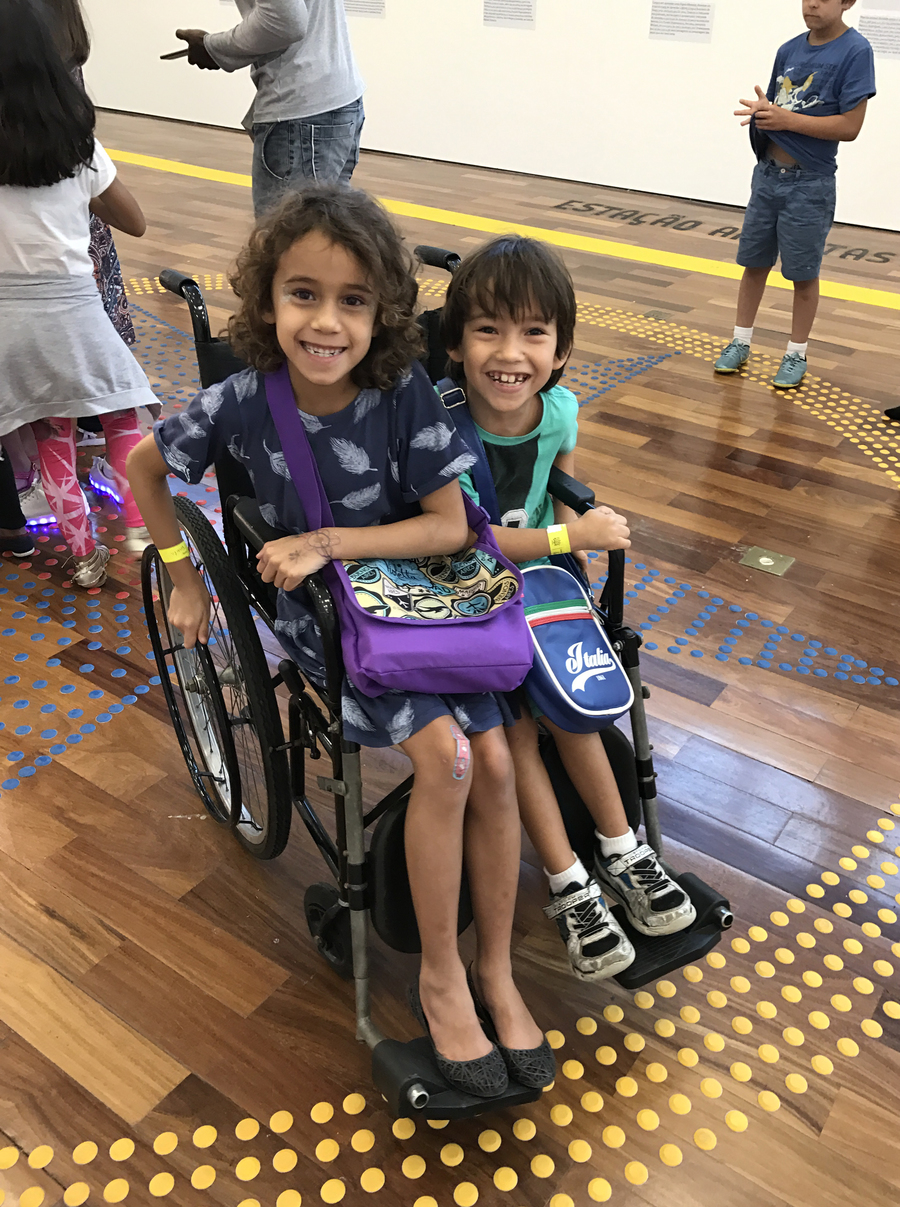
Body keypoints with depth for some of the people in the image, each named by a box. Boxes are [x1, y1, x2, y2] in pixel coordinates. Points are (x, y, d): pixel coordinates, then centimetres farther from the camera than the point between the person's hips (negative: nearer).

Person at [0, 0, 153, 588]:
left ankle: (84, 553, 18)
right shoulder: (77, 138, -1)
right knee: (123, 417, 19)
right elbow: (135, 222, 10)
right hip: (72, 305, 0)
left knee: (53, 436, 14)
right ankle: (139, 527, 10)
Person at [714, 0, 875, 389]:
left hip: (810, 184, -6)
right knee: (754, 263, 10)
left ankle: (796, 355, 15)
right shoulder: (789, 50, 7)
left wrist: (786, 119, -22)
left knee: (803, 273, 3)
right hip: (767, 174, 6)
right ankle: (740, 343, 22)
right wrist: (761, 113, -9)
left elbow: (849, 126, -17)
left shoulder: (855, 51, -11)